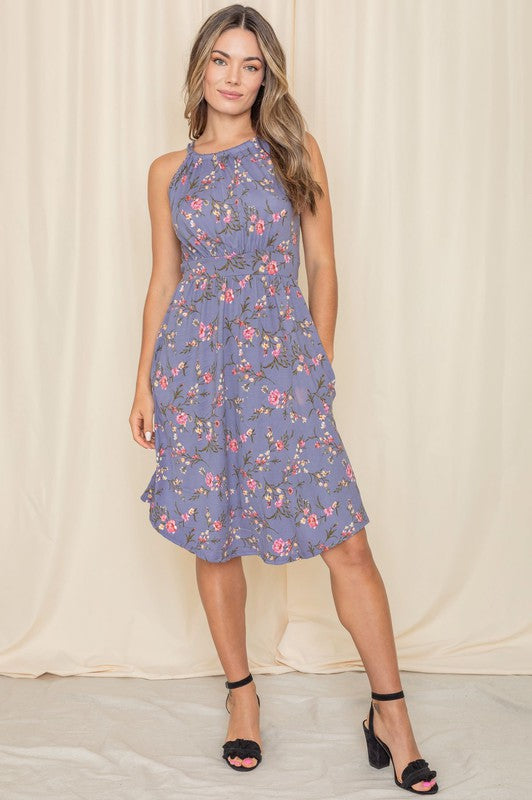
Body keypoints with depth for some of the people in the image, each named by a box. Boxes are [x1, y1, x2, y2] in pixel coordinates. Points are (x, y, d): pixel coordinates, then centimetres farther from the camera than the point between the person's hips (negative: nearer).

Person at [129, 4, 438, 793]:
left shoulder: (295, 152, 6)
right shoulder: (169, 172, 9)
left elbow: (323, 264, 6)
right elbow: (163, 281, 13)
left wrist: (320, 365, 2)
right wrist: (144, 384, 11)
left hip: (283, 360, -1)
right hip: (196, 364, 2)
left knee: (346, 541, -6)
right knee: (215, 538, 7)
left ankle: (391, 714, 8)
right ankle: (241, 693, 26)